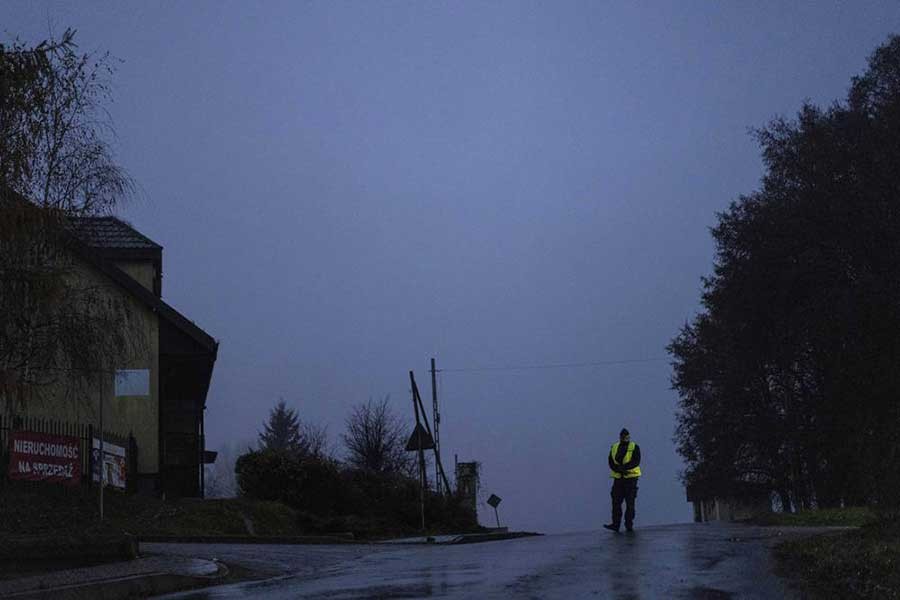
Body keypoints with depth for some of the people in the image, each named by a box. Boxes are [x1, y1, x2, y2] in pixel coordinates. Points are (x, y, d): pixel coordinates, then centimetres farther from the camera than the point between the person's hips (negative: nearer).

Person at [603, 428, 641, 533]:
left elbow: (636, 461, -13)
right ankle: (616, 524, -7)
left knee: (630, 503, -1)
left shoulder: (634, 447, 2)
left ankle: (629, 525, 3)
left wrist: (623, 467, -23)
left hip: (631, 477, -3)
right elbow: (611, 463, 2)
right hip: (618, 478, 3)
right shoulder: (614, 447, 12)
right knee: (616, 501, -5)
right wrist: (620, 469, -16)